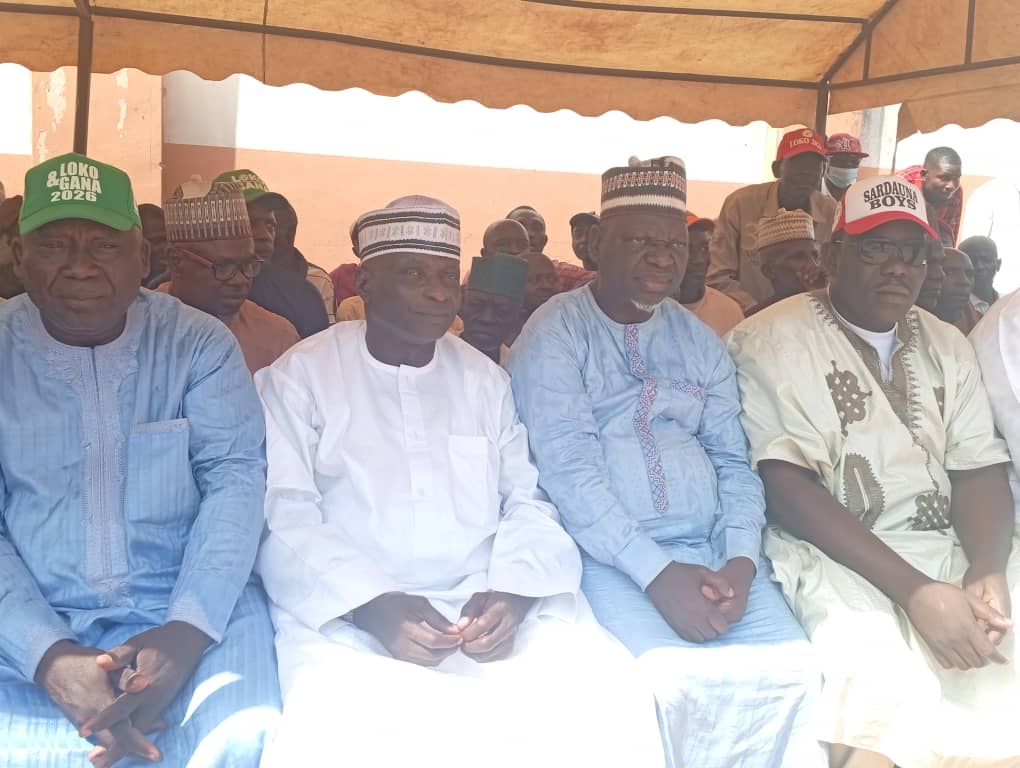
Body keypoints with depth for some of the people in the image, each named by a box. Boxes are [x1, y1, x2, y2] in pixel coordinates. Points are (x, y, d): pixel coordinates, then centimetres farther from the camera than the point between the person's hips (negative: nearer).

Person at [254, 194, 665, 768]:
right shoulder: (299, 376, 5)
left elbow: (529, 501, 10)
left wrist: (509, 591, -10)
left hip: (489, 600, 4)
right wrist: (372, 605, -19)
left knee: (611, 699, -22)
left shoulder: (487, 379, 16)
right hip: (349, 611, -3)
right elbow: (284, 517, -3)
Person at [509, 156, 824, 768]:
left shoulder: (701, 341, 15)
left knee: (792, 667, -18)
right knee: (678, 678, -28)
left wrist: (740, 561, -8)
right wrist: (656, 571, -20)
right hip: (611, 557, -4)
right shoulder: (555, 334, -2)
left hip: (713, 550, 5)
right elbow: (569, 468, -13)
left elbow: (733, 460, 9)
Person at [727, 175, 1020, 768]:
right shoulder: (772, 340, -5)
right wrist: (914, 590, -21)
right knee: (891, 707, -30)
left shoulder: (948, 346, 14)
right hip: (833, 555, -5)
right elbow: (787, 488, -13)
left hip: (948, 551, 5)